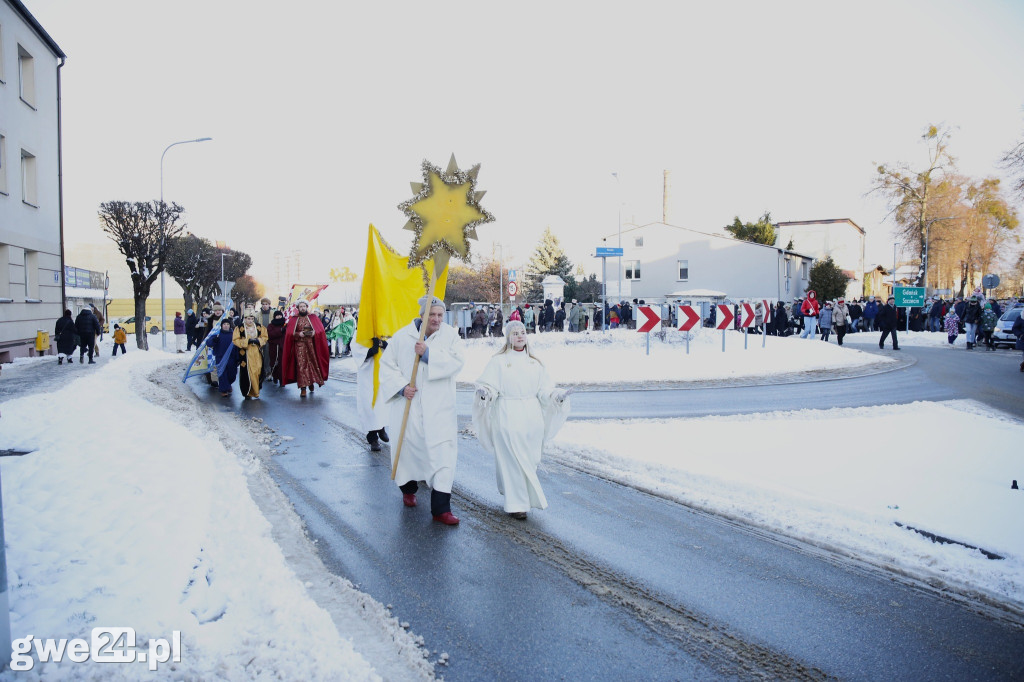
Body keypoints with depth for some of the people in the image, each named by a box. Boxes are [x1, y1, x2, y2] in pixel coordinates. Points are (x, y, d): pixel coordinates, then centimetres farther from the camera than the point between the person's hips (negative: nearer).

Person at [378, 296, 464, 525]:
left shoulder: (450, 335, 0)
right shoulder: (402, 336, 0)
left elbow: (456, 362, -13)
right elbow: (387, 365, 3)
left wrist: (428, 354, -23)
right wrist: (401, 386, -11)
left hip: (440, 407, -1)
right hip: (409, 404, 1)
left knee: (443, 454, -7)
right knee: (407, 447, 14)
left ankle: (441, 508, -2)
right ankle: (408, 488, 43)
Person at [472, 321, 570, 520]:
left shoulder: (535, 363, 13)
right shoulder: (498, 361, 2)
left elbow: (544, 391, 11)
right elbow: (490, 386, -4)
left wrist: (558, 395, -7)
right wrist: (484, 393, -26)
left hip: (531, 419, 4)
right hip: (507, 417, -4)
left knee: (529, 460, 8)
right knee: (512, 461, -5)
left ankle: (524, 499, 29)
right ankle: (516, 505, 3)